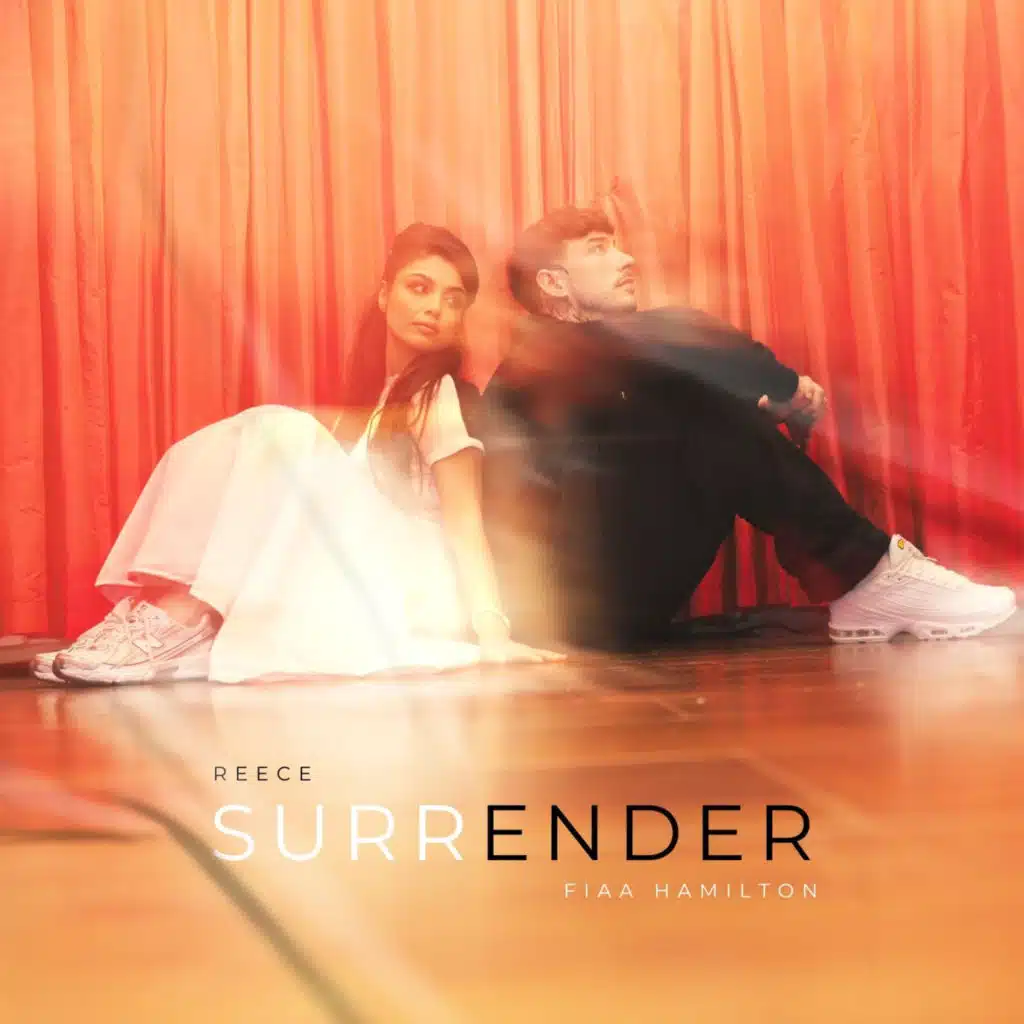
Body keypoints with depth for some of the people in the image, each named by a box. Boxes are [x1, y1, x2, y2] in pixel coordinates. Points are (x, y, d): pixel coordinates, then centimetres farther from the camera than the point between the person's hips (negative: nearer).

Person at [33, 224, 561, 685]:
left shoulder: (445, 394, -5)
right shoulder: (383, 387, 16)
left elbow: (465, 519, -16)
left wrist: (491, 632, -25)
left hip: (416, 591, -7)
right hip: (359, 579, 7)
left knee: (283, 433, -22)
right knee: (210, 451, -2)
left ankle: (187, 619, -30)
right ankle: (160, 607, -23)